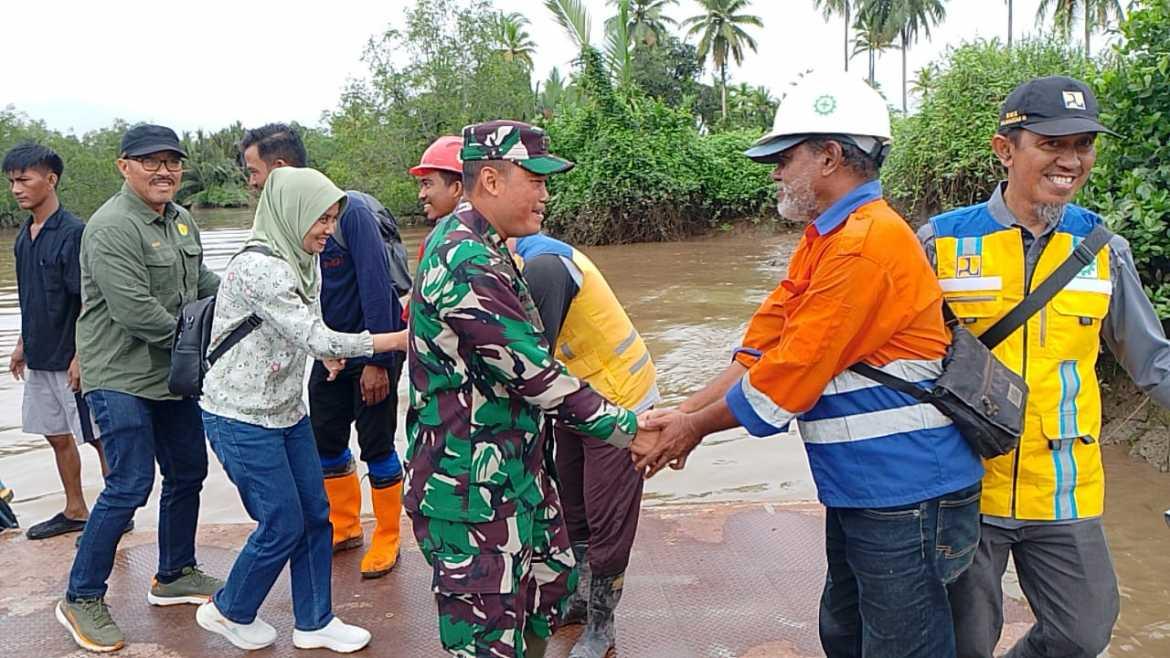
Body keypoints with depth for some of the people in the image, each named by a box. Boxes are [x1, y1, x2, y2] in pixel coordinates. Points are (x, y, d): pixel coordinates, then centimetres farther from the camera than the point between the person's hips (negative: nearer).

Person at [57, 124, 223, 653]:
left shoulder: (181, 219, 9)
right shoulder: (112, 228, -19)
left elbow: (201, 280, 20)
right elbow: (134, 311, -25)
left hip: (173, 374, 9)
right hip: (121, 377, -9)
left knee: (187, 473, 16)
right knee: (129, 487, -7)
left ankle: (174, 576, 33)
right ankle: (81, 598, 11)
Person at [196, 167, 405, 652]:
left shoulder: (303, 261, 5)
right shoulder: (257, 266, -23)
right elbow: (313, 338, -27)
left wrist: (327, 350, 0)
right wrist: (399, 340, -26)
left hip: (287, 411, 8)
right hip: (242, 418, -8)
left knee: (315, 516, 10)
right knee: (283, 525, 0)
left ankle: (314, 622, 25)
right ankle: (228, 612, 25)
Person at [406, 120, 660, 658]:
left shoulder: (459, 237, 7)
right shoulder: (470, 268, -26)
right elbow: (535, 376, -25)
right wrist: (628, 431, -17)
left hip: (514, 469, 11)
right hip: (471, 491, -10)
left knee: (551, 578, 25)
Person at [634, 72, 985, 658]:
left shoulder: (866, 246, -22)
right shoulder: (823, 241, 11)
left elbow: (789, 373, -20)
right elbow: (763, 346, 8)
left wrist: (697, 426, -8)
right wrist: (685, 412, 1)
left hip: (905, 496, -10)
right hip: (858, 491, 10)